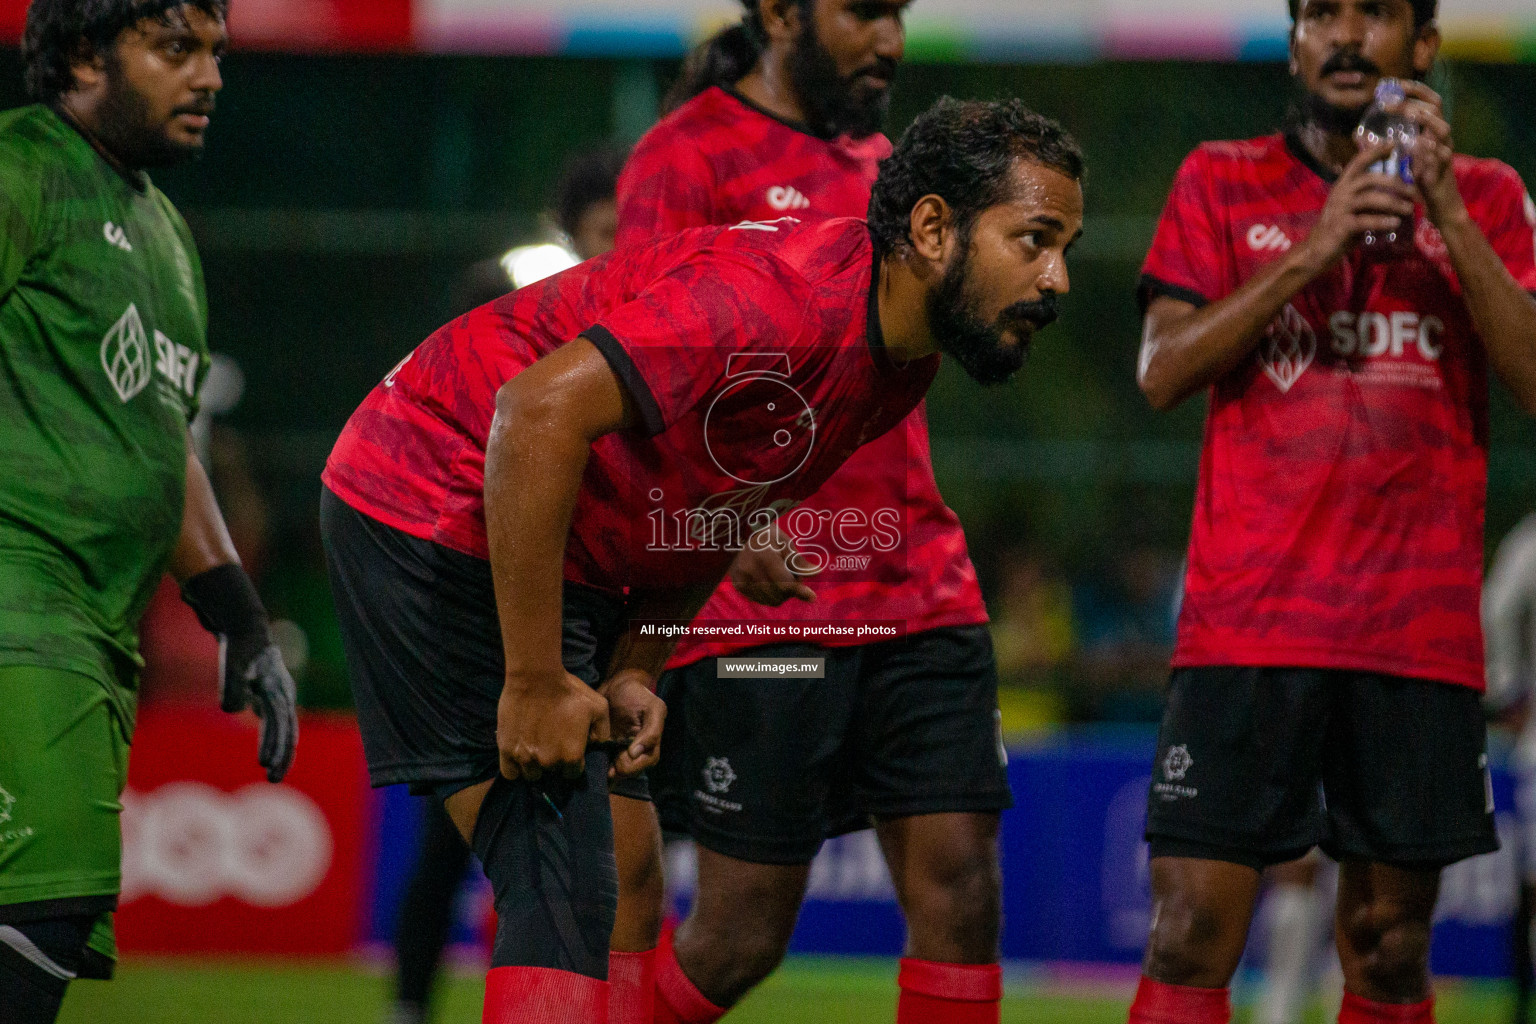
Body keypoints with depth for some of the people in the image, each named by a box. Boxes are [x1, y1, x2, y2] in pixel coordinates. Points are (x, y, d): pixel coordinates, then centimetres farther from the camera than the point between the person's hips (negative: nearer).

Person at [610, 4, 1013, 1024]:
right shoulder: (689, 154, -4)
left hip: (921, 588, 7)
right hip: (767, 599, -7)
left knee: (960, 881, -4)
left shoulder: (880, 162, 18)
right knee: (741, 933, -3)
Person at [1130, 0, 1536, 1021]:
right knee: (1191, 936, -9)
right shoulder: (1223, 182, 9)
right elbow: (1163, 371, -2)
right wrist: (1310, 254, -12)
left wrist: (1446, 212, -11)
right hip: (1248, 621, -1)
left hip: (1420, 630, 1)